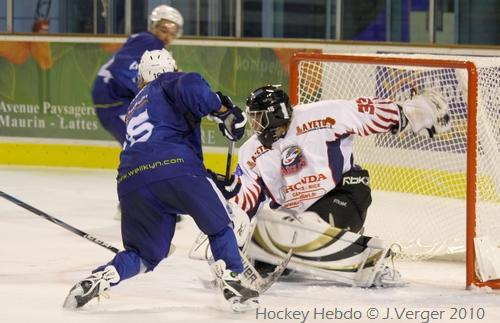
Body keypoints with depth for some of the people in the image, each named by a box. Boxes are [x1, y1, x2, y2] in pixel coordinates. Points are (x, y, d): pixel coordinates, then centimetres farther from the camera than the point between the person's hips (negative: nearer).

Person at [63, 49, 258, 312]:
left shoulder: (135, 108, 39)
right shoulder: (169, 83, 19)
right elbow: (190, 86, -7)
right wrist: (223, 110, 2)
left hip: (131, 183, 5)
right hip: (173, 168, -5)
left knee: (145, 253, 17)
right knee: (219, 224, 15)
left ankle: (99, 279, -6)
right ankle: (231, 282, -1)